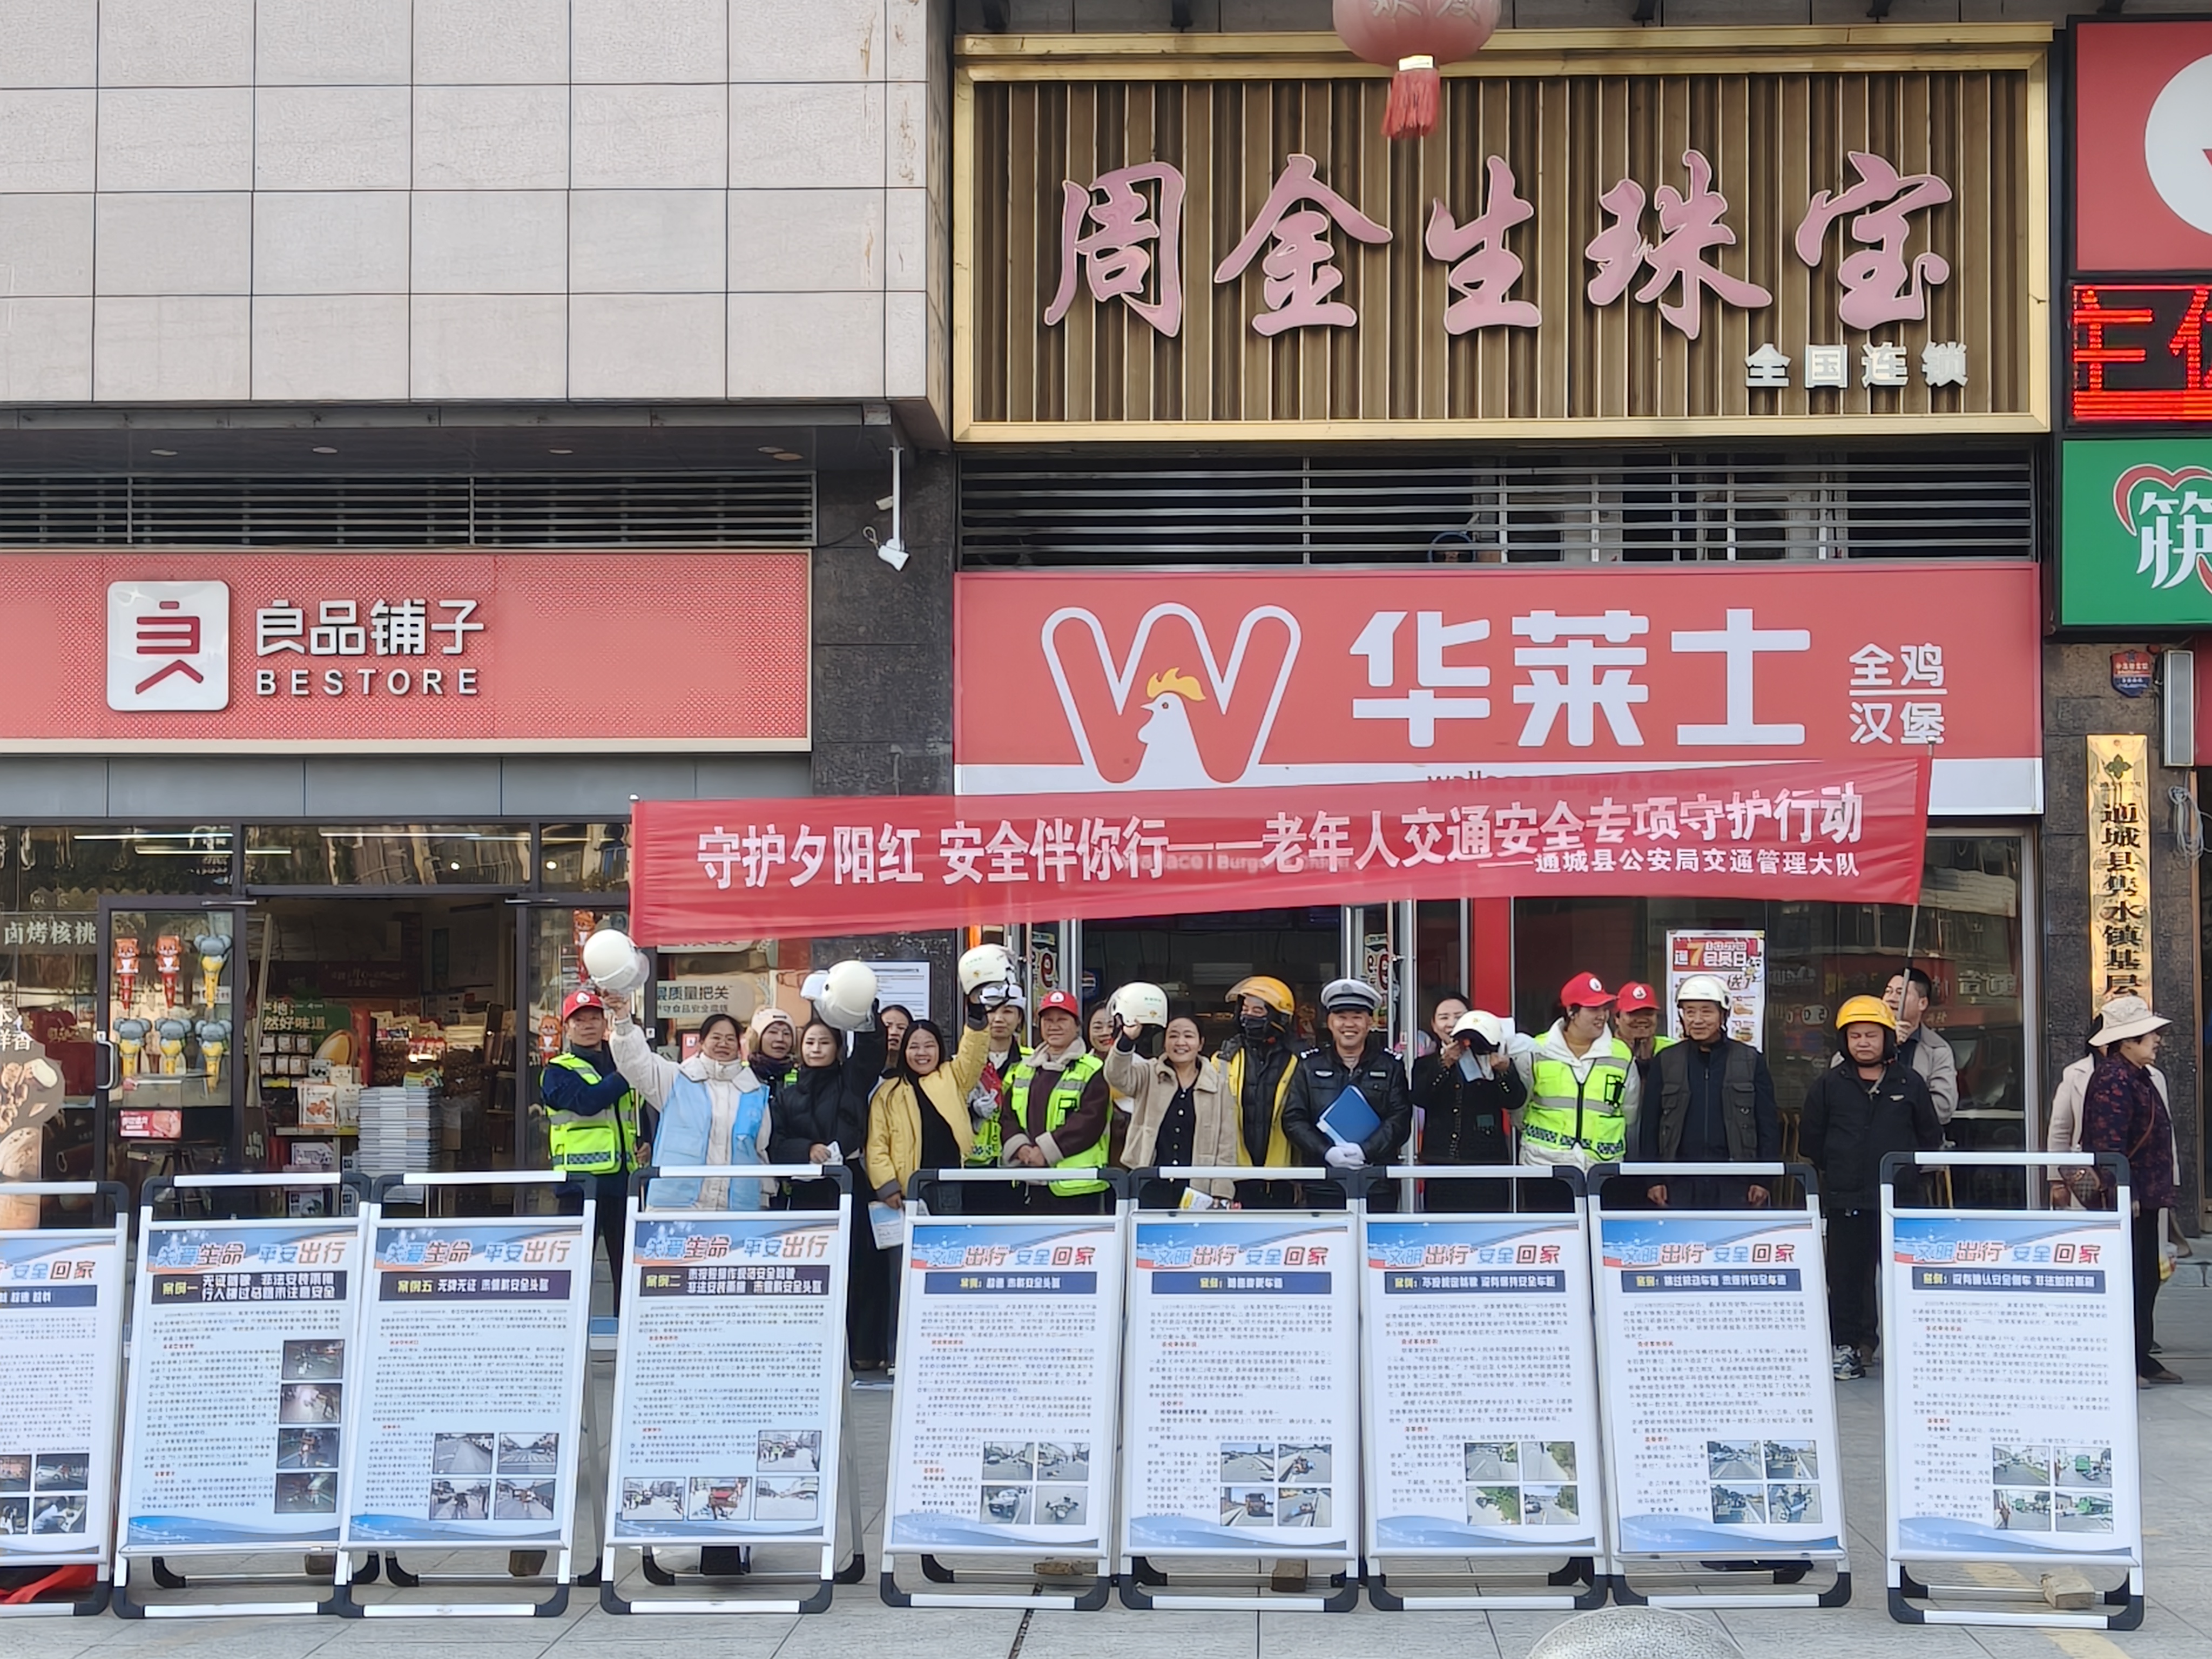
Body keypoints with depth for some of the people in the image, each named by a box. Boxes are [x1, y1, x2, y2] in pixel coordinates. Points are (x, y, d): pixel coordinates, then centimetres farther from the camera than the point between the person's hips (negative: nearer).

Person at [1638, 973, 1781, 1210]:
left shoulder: (1751, 1061, 7)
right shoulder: (1665, 1062, 9)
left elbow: (1768, 1126, 7)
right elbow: (1649, 1125, 10)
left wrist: (1763, 1180, -1)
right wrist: (1652, 1180, 2)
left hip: (1735, 1182, -1)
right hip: (1681, 1182, 1)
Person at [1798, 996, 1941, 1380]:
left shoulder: (1911, 1083, 6)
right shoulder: (1829, 1085, 6)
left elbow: (1930, 1137, 14)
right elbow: (1810, 1139, 12)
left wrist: (1908, 1170, 10)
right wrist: (1835, 1171, 10)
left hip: (1899, 1198, -1)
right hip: (1844, 1200, 1)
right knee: (1846, 1273, 4)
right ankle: (1845, 1346, 10)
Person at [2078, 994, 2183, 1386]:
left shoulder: (2141, 1076, 17)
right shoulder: (2113, 1078, -16)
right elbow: (2109, 1142, -22)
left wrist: (2162, 1189, 23)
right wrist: (2125, 1195, -23)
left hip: (2144, 1198, 10)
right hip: (2126, 1199, -10)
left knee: (2146, 1279, 13)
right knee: (2127, 1280, -7)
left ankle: (2141, 1356, 20)